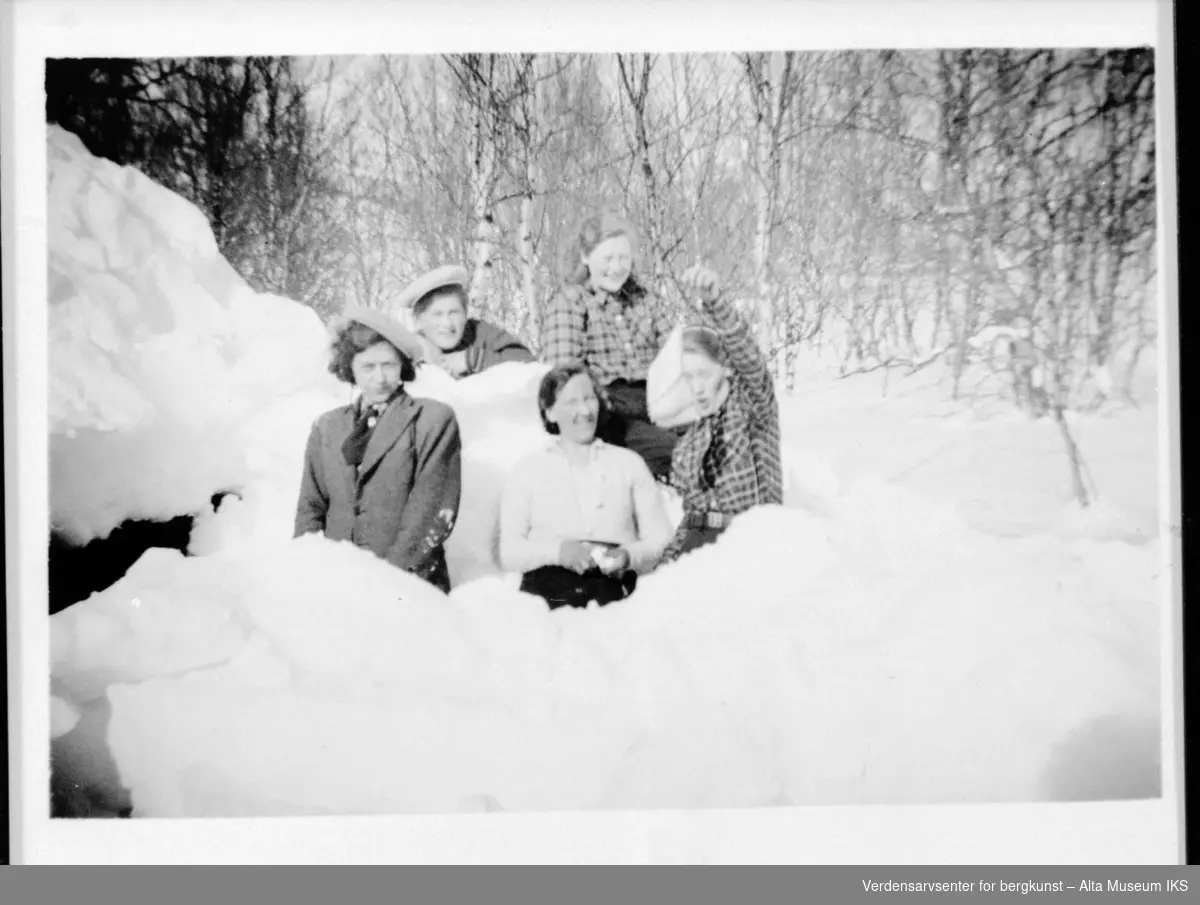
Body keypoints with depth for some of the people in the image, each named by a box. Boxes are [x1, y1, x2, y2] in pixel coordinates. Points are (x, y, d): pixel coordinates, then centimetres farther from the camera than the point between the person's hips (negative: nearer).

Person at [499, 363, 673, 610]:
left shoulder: (629, 463, 21)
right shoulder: (529, 470, 18)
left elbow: (660, 541, 14)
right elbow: (508, 552, 7)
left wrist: (628, 556, -8)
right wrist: (558, 551, -11)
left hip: (613, 587, 0)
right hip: (547, 586, 0)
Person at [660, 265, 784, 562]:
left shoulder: (753, 407, -1)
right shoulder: (693, 435, 16)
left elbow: (747, 355, -21)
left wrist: (714, 301, -37)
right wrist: (669, 556, 11)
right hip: (699, 538, 5)